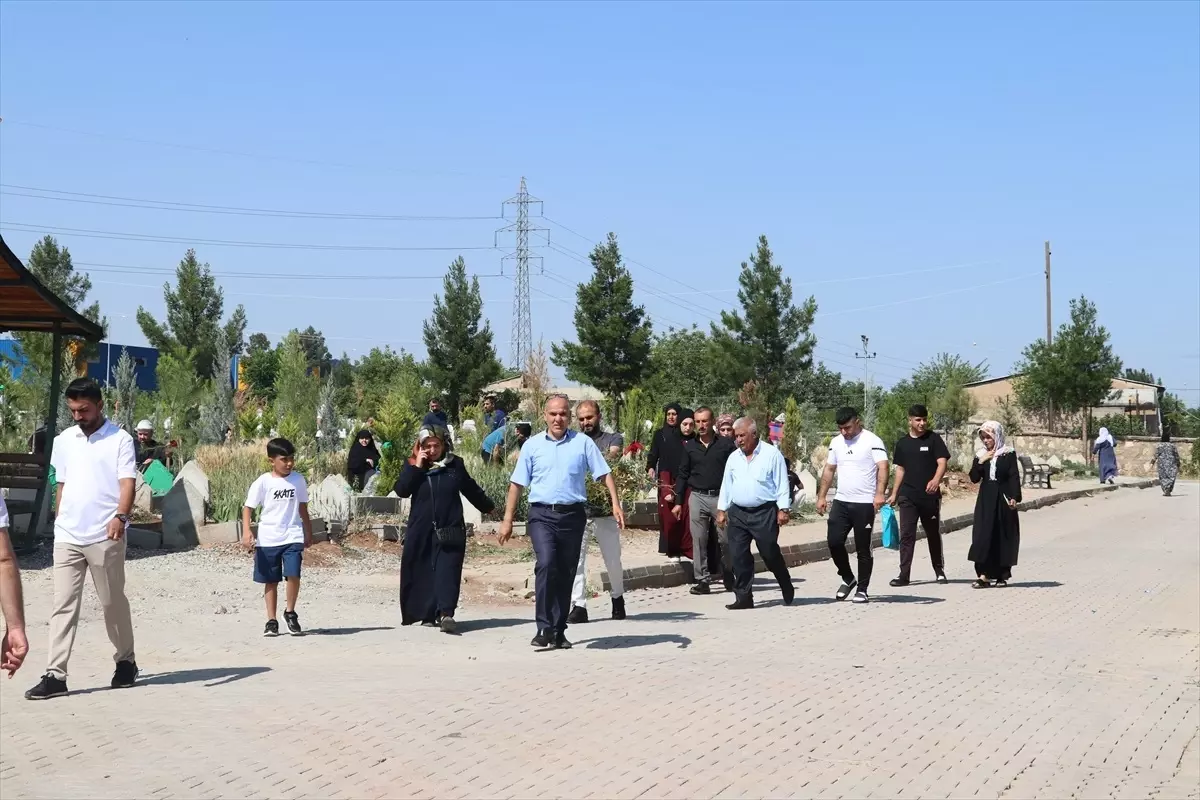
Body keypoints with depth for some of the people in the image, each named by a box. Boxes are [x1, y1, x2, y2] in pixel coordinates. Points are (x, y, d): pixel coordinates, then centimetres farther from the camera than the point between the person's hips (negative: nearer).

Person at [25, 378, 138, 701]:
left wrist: (120, 517, -29)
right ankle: (55, 675, -3)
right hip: (66, 537, 4)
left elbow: (127, 483, -13)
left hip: (105, 537, -4)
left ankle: (126, 662, 25)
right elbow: (62, 485, 19)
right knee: (63, 605, -1)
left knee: (113, 603, 8)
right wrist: (58, 522, 17)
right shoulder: (63, 441, 11)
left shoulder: (119, 440, -4)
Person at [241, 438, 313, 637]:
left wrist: (308, 534, 19)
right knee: (271, 581, 6)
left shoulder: (298, 480, 4)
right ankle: (271, 621, 15)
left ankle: (290, 613, 6)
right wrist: (246, 531, -21)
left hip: (293, 537, 1)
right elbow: (248, 507, -7)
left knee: (293, 575, -14)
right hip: (267, 540, -1)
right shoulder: (263, 482, -6)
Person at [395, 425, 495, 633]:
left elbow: (471, 489, 19)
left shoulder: (454, 465, 5)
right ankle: (428, 615, 15)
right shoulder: (413, 465, 5)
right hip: (421, 530, 1)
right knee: (422, 572, 4)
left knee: (448, 571, -12)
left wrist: (488, 507, 32)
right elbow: (401, 490, -9)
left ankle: (446, 613, -23)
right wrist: (417, 467, -15)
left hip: (450, 530, -1)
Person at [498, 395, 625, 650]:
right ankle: (544, 628, -17)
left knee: (566, 574, 6)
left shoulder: (583, 442, 5)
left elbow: (605, 474, 4)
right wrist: (507, 520, 4)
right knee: (546, 564, -21)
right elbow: (517, 484, 8)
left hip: (572, 514, 1)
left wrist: (615, 504, -9)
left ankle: (558, 631, 17)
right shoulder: (532, 445, 6)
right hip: (542, 515, -1)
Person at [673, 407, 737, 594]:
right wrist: (678, 502, 8)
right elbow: (682, 475, 12)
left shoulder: (726, 445, 2)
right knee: (699, 540, -1)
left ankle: (729, 578, 15)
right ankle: (702, 580, 2)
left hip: (721, 496, -2)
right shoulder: (689, 447, 9)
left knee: (725, 540, 2)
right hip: (697, 497, 2)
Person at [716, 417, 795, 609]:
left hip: (764, 514, -5)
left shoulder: (772, 454, -3)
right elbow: (726, 485, 17)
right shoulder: (733, 458, 12)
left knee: (770, 554, 1)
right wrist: (721, 510, 13)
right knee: (738, 557, -1)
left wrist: (783, 509, -9)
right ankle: (744, 597, 5)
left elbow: (782, 484, -5)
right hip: (737, 514, 5)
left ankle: (788, 592, 22)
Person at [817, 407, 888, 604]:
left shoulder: (872, 441, -8)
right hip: (841, 502, 5)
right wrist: (821, 496, 12)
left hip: (864, 504, -5)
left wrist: (879, 493, -32)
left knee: (863, 548, 2)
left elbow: (883, 467, -18)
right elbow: (829, 470, 19)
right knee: (834, 542, -1)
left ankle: (862, 589, 13)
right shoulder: (836, 442, 12)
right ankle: (848, 579, 20)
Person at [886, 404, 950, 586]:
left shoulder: (933, 439, -2)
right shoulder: (902, 443, 9)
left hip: (930, 496, -2)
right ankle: (904, 574, -5)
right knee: (906, 535, -5)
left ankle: (939, 571, 24)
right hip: (907, 496, 2)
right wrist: (894, 494, 14)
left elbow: (942, 462, -11)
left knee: (933, 534, 11)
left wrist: (936, 480, -31)